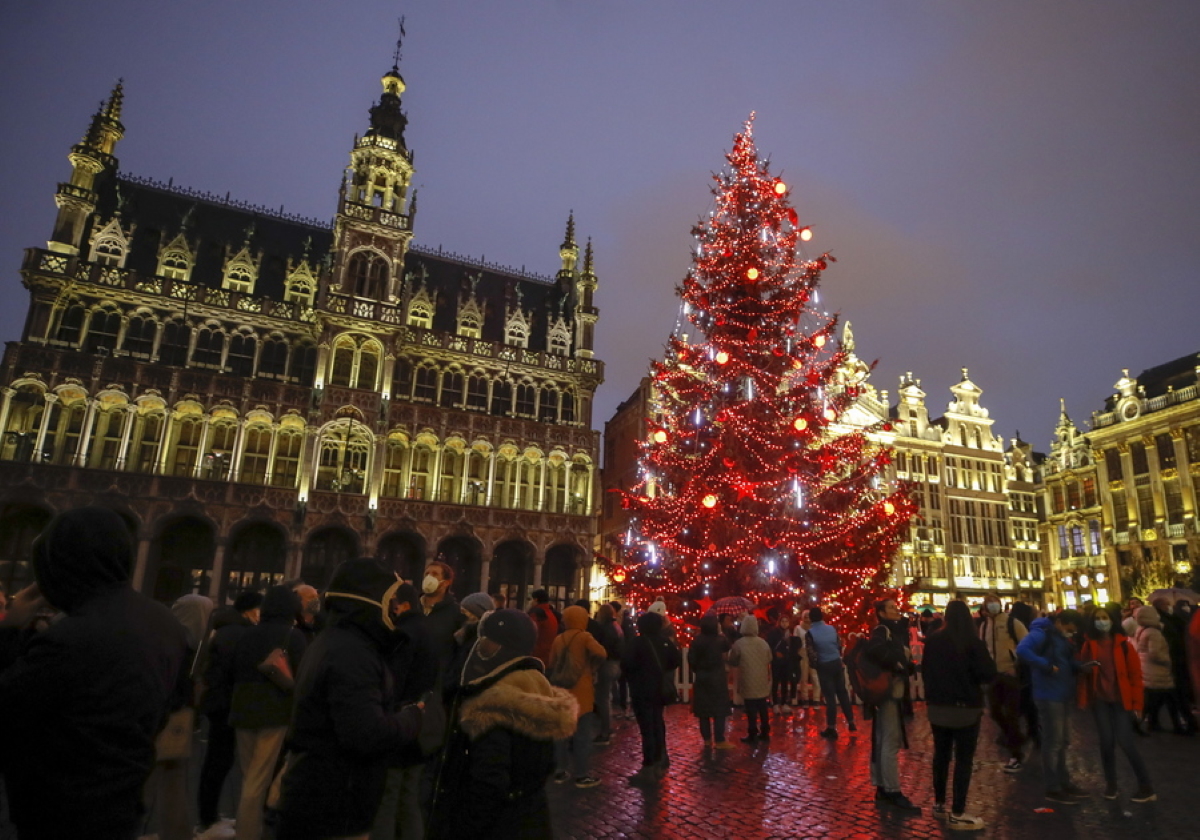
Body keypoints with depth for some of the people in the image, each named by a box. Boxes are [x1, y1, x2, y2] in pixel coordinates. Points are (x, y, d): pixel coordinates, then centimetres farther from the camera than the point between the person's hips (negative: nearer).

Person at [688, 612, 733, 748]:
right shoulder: (720, 640, -11)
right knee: (719, 710, 2)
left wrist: (698, 671, 10)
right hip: (717, 678, -3)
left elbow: (691, 660, -6)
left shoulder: (697, 641, -7)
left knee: (703, 709, 10)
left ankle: (707, 739, 16)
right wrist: (721, 634, 17)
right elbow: (727, 649, 12)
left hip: (701, 678, 3)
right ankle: (720, 741, 2)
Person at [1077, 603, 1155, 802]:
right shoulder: (1089, 644, 1)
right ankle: (1111, 785, 20)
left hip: (1121, 699, -2)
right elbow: (1083, 672, 2)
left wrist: (1136, 702, -7)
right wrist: (1083, 699, -2)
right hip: (1099, 699, 2)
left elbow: (1135, 673, -3)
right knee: (1106, 741, 5)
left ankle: (1146, 787, 10)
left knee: (1125, 742, -7)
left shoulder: (1123, 644, -4)